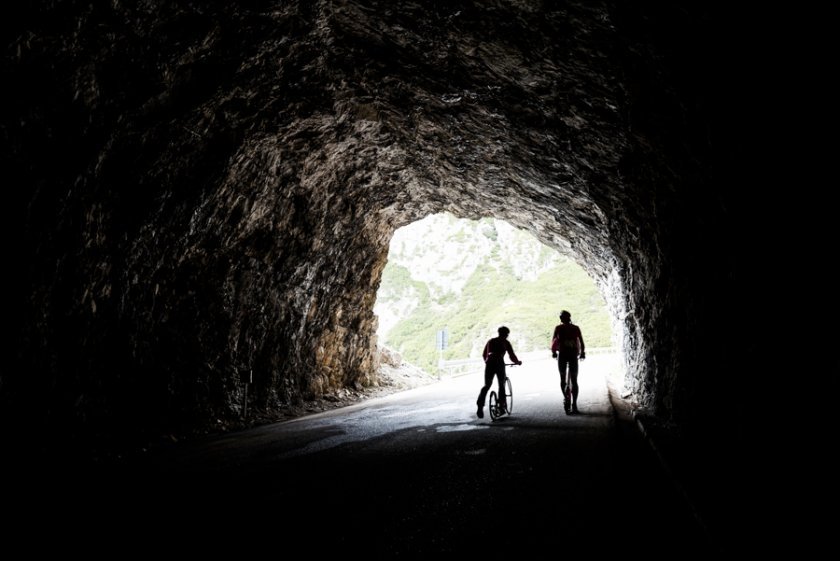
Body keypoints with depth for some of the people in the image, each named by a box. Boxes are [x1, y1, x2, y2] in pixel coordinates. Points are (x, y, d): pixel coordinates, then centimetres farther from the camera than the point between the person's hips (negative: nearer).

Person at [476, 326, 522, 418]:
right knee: (501, 385, 12)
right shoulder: (505, 342, 10)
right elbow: (512, 355, 7)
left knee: (486, 385, 10)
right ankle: (502, 406, 8)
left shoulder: (491, 341, 22)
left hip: (489, 364, 3)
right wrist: (517, 362, 26)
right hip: (499, 364, -3)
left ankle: (480, 406, -4)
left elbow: (484, 354, 28)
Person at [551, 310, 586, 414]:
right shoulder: (576, 328, 5)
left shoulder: (558, 328, 1)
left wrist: (553, 352, 8)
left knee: (563, 378, 13)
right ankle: (574, 405, 2)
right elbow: (581, 342, 0)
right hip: (573, 354, 1)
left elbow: (553, 341, -6)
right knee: (574, 380, 7)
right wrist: (582, 353, 11)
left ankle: (566, 397, -10)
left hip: (562, 354, -1)